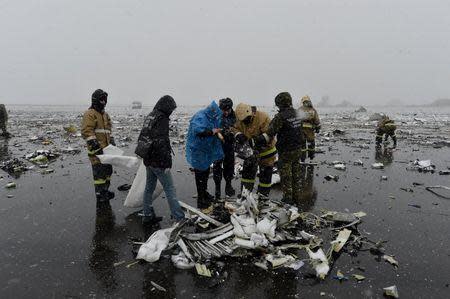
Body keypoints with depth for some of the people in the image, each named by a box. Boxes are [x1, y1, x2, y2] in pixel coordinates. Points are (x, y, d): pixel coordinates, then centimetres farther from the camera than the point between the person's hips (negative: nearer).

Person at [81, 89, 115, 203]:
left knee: (108, 169, 14)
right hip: (96, 150, -9)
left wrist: (111, 140, 19)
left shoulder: (105, 114, 21)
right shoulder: (89, 114, -8)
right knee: (99, 171, -7)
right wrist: (95, 144, -24)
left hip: (106, 148, 9)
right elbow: (86, 131, -18)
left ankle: (105, 191, 27)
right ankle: (99, 194, 1)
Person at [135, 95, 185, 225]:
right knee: (170, 189, -4)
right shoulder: (162, 119, -16)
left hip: (148, 159, 9)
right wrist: (167, 163, -19)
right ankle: (179, 218, 0)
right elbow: (162, 143, -23)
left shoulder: (150, 116, 12)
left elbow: (142, 137, 19)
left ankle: (148, 216, 26)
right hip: (158, 161, -9)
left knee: (149, 187, 16)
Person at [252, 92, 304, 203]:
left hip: (285, 151, -7)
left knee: (285, 175, 4)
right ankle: (296, 196, 26)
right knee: (296, 174, 16)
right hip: (297, 149, 7)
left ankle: (288, 197, 11)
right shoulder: (297, 114, 5)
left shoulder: (281, 116, -19)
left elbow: (271, 131, -28)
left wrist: (261, 139, -27)